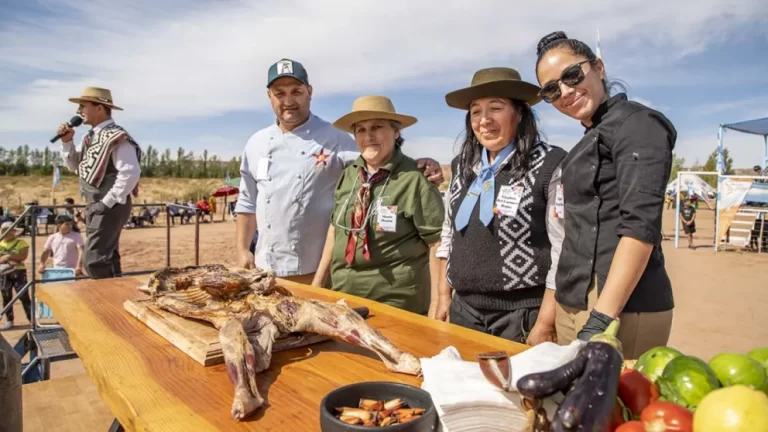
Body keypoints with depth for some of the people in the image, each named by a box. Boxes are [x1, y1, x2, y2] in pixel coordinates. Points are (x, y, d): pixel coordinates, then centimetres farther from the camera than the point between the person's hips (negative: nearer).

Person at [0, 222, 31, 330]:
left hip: (18, 272, -4)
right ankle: (9, 321, 14)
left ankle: (32, 319, -3)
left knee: (24, 296, -6)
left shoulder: (21, 242, 0)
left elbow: (23, 256, -13)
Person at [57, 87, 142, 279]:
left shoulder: (117, 138, -17)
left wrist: (108, 202, -21)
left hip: (109, 207, -10)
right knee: (106, 258, 16)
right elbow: (76, 166, 21)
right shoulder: (91, 137, 12)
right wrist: (67, 142, 6)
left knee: (94, 260, -12)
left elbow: (131, 173, -26)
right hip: (95, 206, 10)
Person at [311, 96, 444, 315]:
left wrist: (437, 304, -14)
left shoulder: (415, 179, -15)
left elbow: (437, 243, -14)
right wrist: (318, 282, 12)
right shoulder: (348, 175, 3)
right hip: (343, 294, 6)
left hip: (396, 302, -5)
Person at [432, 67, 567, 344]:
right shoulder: (462, 166, 7)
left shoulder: (550, 166, -11)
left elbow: (563, 251, -14)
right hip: (464, 308, 6)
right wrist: (444, 296, 12)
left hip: (523, 312, -5)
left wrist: (545, 324, -15)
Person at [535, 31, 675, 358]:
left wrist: (600, 321, -23)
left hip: (622, 307, -8)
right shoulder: (593, 139, 18)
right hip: (574, 304, 8)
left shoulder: (636, 123, -7)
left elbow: (640, 226, -18)